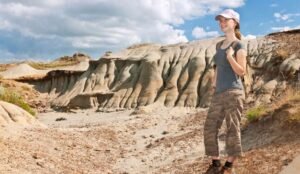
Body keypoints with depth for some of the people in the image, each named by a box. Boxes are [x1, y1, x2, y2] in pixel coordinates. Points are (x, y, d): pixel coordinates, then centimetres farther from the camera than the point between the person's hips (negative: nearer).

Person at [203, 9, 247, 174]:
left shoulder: (238, 45, -4)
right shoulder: (219, 45, 17)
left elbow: (241, 72, -10)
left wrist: (230, 57, -25)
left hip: (233, 92, -7)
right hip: (219, 93, 7)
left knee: (232, 129, -3)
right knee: (210, 127, 4)